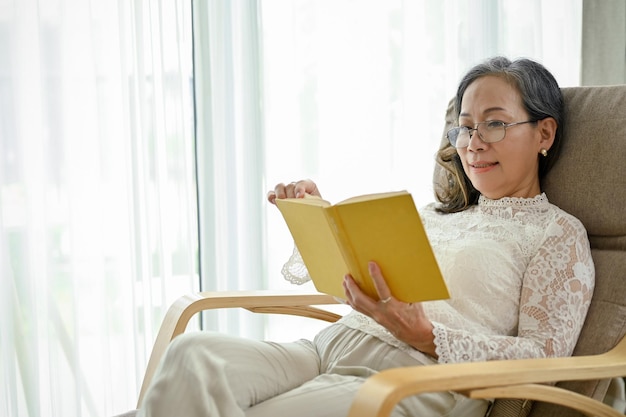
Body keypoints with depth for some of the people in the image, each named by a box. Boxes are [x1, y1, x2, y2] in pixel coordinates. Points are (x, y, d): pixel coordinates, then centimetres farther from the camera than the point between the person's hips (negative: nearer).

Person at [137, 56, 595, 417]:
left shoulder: (559, 233, 9)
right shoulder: (436, 214, 28)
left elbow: (545, 355, -4)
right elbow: (346, 272, 33)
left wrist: (427, 337, -18)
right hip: (330, 348, 6)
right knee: (192, 353, -25)